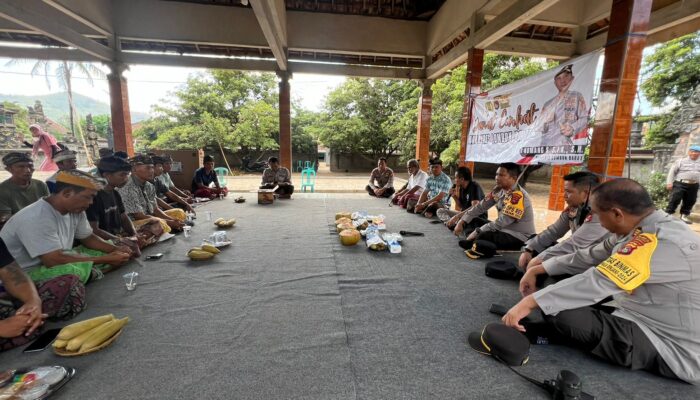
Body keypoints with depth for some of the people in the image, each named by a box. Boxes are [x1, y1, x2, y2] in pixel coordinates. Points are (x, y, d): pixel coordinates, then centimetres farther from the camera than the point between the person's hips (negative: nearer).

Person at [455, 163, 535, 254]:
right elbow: (481, 206, 1)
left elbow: (501, 222, -26)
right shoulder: (499, 190, -1)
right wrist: (462, 222, -5)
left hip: (520, 238, -8)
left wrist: (476, 232, -20)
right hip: (505, 229, 8)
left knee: (484, 236, -30)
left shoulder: (518, 196, -24)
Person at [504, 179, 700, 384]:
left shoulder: (663, 242, -28)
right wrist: (537, 270, 5)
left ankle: (528, 332, 1)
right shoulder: (638, 229, 0)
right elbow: (589, 257, 6)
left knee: (565, 316, -24)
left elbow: (597, 282, -33)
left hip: (672, 348, -9)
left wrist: (529, 303, -32)